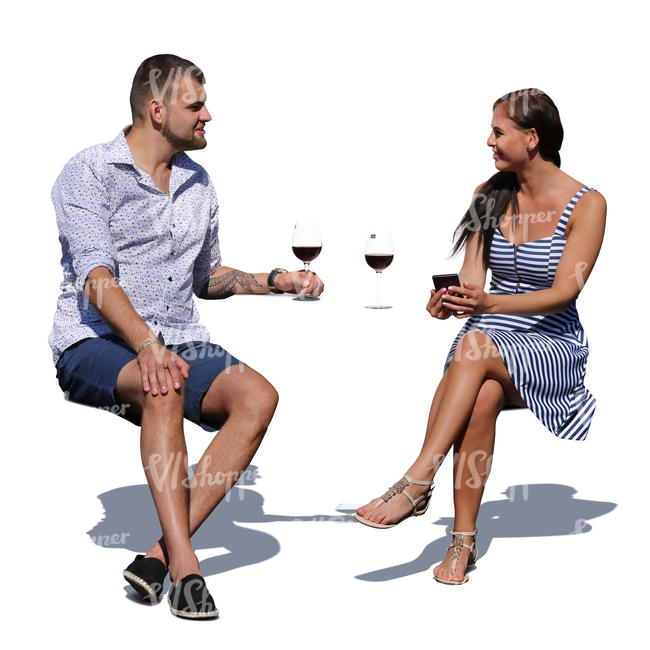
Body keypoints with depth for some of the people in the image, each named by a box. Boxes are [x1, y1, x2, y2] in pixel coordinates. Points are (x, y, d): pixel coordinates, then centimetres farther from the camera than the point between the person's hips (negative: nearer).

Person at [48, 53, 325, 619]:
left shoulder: (198, 184, 17)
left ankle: (163, 550, -27)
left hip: (178, 340, 6)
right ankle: (183, 563, -37)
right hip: (95, 343, -6)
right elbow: (95, 277, -19)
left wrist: (275, 281, 13)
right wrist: (146, 345, -35)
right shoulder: (89, 174, -5)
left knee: (257, 396, -24)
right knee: (164, 389, -38)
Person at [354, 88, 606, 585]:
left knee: (475, 345, -37)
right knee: (482, 397, -34)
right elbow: (471, 279, 5)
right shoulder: (490, 195, 9)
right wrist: (451, 301, -20)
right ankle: (463, 538, -30)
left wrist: (488, 305, -29)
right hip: (488, 343, 3)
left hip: (554, 346, -3)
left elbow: (564, 293, -14)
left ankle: (417, 483, -39)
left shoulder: (587, 205, -6)